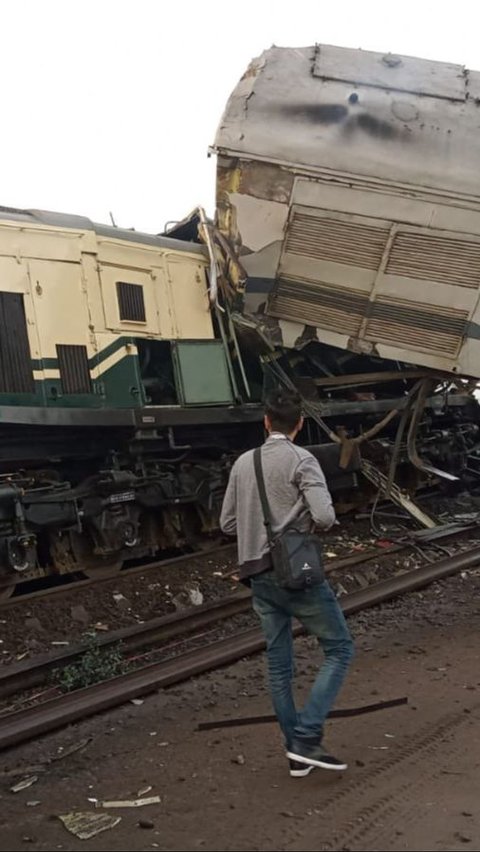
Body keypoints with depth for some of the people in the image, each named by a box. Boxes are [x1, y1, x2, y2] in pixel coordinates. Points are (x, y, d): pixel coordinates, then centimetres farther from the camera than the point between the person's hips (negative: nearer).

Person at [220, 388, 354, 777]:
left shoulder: (243, 463, 9)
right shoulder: (302, 460, -10)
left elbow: (228, 523, 12)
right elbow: (324, 516, -20)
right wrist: (327, 519, 2)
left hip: (260, 577, 6)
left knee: (279, 664, 13)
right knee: (339, 648, 6)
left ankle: (297, 752, 21)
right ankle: (306, 738, -2)